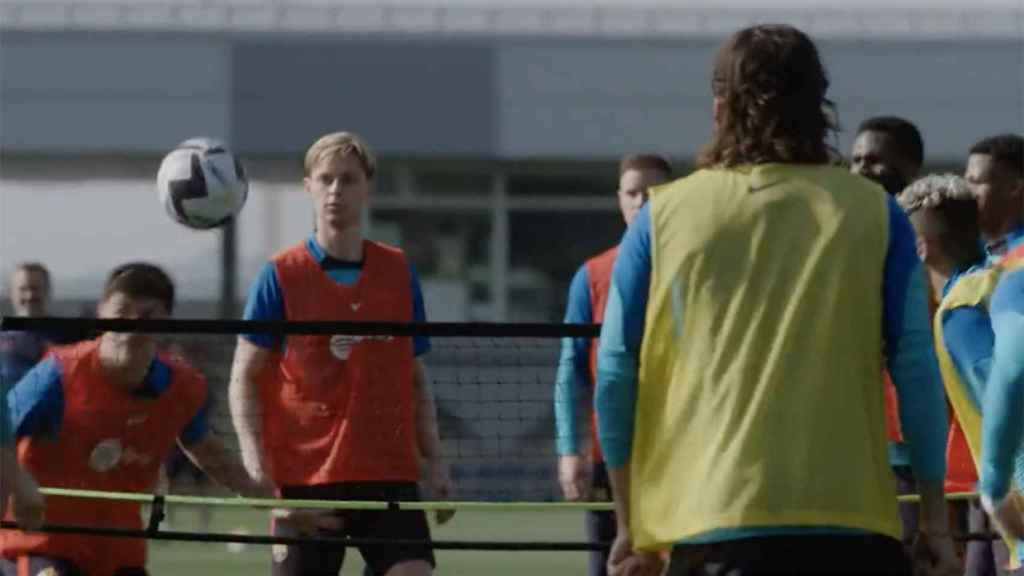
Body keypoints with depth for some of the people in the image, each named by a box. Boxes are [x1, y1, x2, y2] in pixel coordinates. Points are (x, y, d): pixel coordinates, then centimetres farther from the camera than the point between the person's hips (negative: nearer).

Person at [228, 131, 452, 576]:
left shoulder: (399, 273, 9)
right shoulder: (281, 276, 0)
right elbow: (244, 379, 0)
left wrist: (434, 460, 6)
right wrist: (256, 465, -12)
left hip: (389, 473, 2)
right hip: (304, 479, -2)